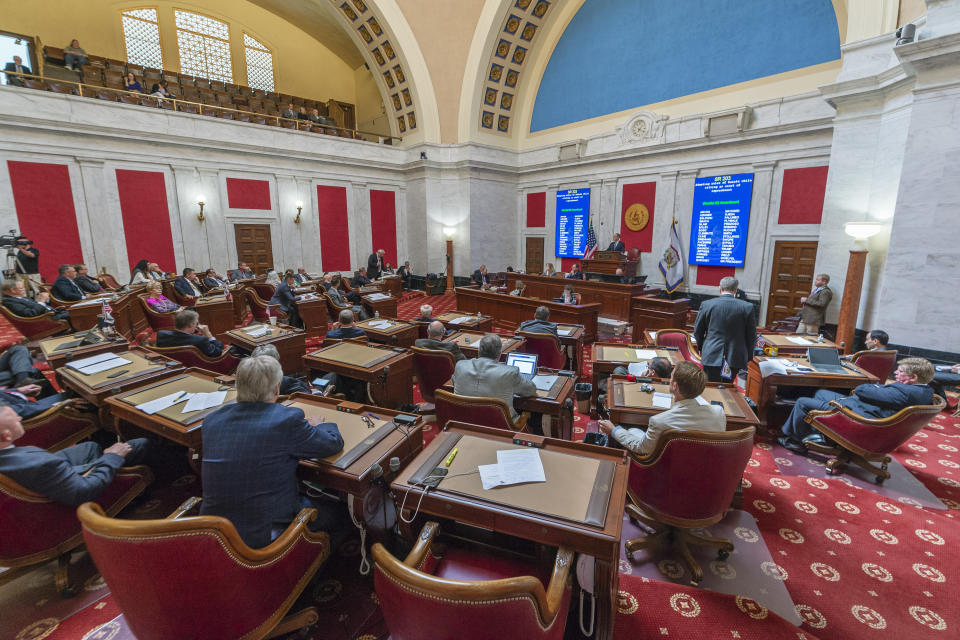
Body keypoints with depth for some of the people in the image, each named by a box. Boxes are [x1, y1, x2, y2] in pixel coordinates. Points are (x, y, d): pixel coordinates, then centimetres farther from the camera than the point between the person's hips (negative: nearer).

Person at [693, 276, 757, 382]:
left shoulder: (706, 304, -3)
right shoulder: (747, 307, -3)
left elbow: (697, 331, 6)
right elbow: (751, 336, 3)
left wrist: (701, 348, 23)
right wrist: (748, 357, 15)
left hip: (711, 357, 0)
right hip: (736, 358, 0)